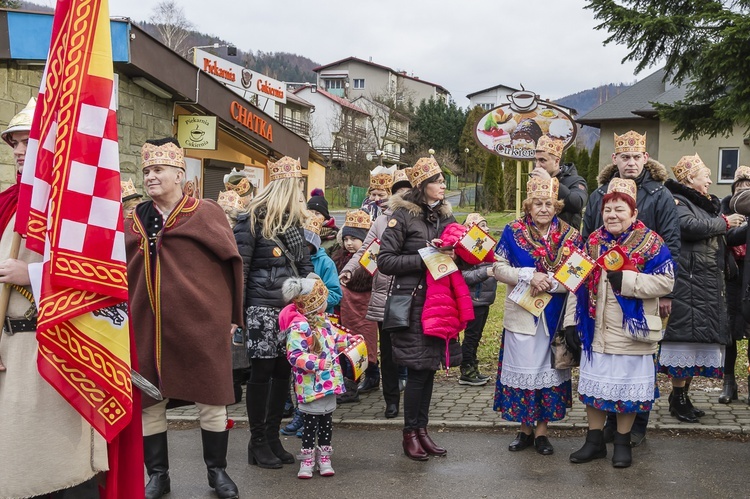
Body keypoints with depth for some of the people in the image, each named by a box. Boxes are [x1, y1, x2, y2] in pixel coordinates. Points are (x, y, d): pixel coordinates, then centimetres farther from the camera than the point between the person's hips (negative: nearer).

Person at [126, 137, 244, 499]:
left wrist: (232, 317, 0)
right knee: (147, 402, 8)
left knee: (210, 401, 5)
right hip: (147, 327, 3)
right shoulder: (135, 219, 9)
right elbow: (120, 270, 12)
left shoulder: (206, 213, -1)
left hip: (199, 324, -3)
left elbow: (230, 262, 1)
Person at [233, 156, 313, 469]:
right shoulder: (253, 220, -6)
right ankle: (257, 442, 10)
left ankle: (273, 437, 19)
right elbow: (239, 266, -10)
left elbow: (305, 265, 19)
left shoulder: (294, 222, 16)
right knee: (262, 371, -1)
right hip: (263, 308, -7)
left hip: (292, 307, 7)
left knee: (283, 371, 8)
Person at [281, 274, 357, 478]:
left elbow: (333, 339, 26)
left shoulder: (322, 320, 9)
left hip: (328, 381, 9)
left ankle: (324, 457, 29)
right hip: (311, 385, -8)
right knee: (311, 421, 2)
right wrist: (317, 363, -31)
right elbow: (295, 356, -26)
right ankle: (307, 459, 17)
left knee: (327, 419, 16)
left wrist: (349, 340, 14)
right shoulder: (299, 327, -21)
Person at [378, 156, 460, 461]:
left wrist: (453, 255, 0)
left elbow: (455, 253, 23)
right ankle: (410, 433, 11)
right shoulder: (403, 215, -7)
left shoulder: (445, 216, 13)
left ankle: (422, 429, 20)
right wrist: (425, 258, -18)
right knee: (418, 371, -3)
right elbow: (385, 261, -12)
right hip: (413, 302, -6)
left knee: (430, 368, 9)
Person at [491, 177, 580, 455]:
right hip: (521, 315, -1)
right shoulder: (514, 231, -1)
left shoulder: (570, 236, 1)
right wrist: (530, 276, -19)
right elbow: (498, 268, -5)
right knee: (523, 368, 5)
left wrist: (550, 283, -18)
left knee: (549, 369, 7)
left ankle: (541, 430, 20)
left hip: (555, 316, 1)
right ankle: (525, 429, 20)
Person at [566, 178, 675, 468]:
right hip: (595, 330, 4)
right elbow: (577, 283, 11)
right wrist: (572, 320, 7)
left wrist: (626, 280, -23)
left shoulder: (650, 243, -7)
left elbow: (665, 280, -15)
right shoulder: (593, 242, 7)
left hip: (631, 331, -4)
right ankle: (594, 441, 24)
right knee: (593, 385, 10)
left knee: (628, 388, 6)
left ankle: (622, 443, 22)